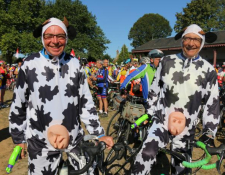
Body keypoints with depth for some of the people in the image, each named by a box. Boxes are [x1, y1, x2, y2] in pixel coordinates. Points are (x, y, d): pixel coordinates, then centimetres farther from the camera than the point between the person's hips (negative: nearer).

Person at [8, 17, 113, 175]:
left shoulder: (75, 64, -2)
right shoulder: (30, 64, -6)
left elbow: (86, 103, 1)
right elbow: (18, 104, 2)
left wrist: (99, 134, 1)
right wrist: (19, 138, 7)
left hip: (74, 139, 2)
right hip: (40, 142, -1)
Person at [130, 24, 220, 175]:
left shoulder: (208, 70, -2)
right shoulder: (167, 62, 1)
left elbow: (213, 103, 0)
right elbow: (154, 90, 8)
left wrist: (210, 132, -3)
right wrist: (149, 114, 8)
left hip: (186, 129, 1)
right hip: (161, 122, 0)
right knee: (145, 156, -22)